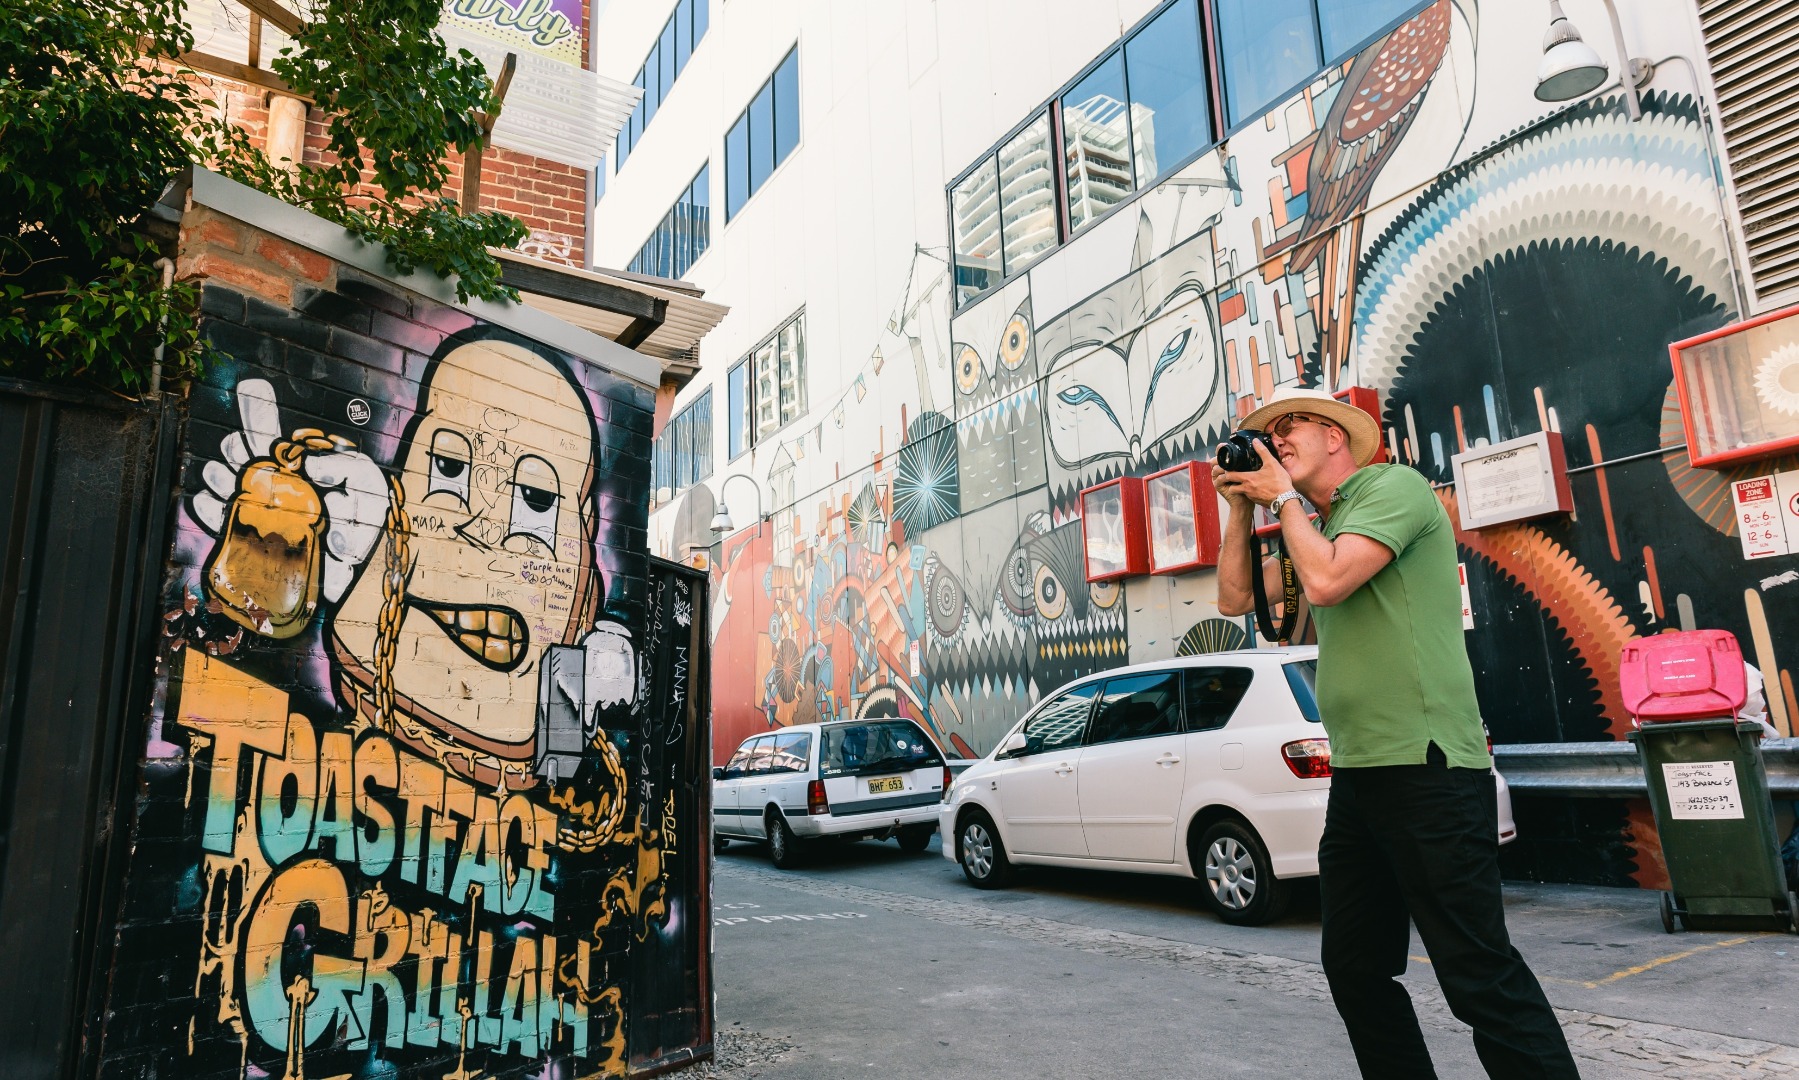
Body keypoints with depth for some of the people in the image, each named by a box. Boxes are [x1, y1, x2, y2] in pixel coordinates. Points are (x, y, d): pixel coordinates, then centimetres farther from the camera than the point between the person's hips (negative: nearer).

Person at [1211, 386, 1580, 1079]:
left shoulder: (1393, 487, -4)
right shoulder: (1316, 528, 20)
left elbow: (1326, 582, -18)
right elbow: (1235, 598, 17)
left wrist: (1283, 497, -4)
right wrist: (1243, 506, 11)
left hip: (1426, 769, -9)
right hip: (1356, 777, 9)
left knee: (1479, 977, -7)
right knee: (1354, 970, 13)